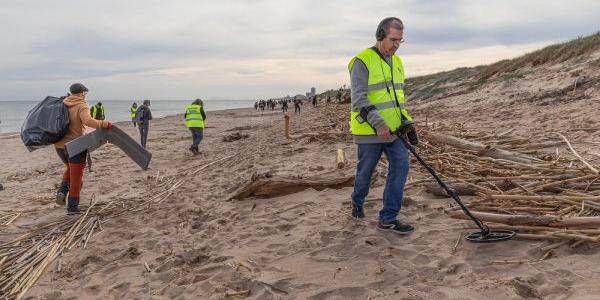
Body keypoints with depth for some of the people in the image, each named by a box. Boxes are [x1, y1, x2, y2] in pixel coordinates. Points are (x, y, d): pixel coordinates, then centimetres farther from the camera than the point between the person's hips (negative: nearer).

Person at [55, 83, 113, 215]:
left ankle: (62, 191, 10)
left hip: (59, 145, 6)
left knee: (70, 168, 31)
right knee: (76, 176, 7)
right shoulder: (82, 106, -12)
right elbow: (88, 121, -32)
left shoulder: (62, 104, 7)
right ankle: (72, 207, 11)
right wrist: (105, 124, -26)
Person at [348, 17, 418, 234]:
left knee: (400, 166, -5)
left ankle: (388, 218, 2)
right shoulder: (362, 61, -12)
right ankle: (357, 203, 39)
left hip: (394, 129, 6)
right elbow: (359, 99, -19)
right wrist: (378, 124, -27)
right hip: (369, 130, -6)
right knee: (365, 172, 9)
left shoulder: (397, 62, 13)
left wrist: (407, 122, 12)